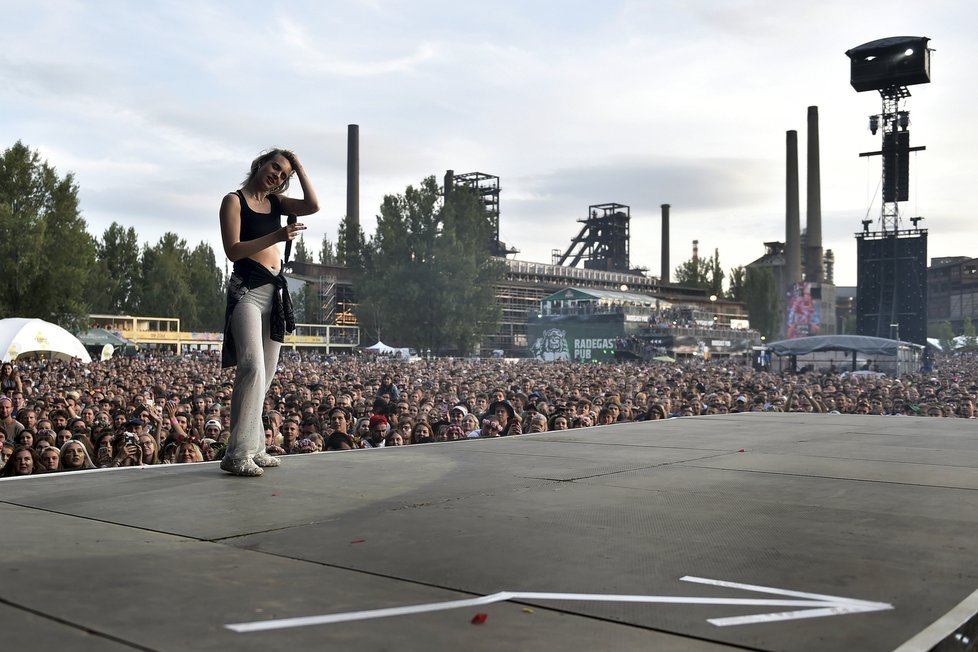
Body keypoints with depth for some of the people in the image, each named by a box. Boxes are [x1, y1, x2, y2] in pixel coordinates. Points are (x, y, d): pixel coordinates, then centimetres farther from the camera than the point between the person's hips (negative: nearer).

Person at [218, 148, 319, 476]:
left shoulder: (276, 202, 16)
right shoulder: (234, 200, -1)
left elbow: (312, 205, 0)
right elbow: (233, 250, -11)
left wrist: (298, 166, 5)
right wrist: (277, 236, -20)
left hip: (275, 291, 7)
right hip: (247, 289, -7)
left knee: (266, 374, 8)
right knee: (253, 367, -20)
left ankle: (254, 448, 14)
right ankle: (237, 454, -20)